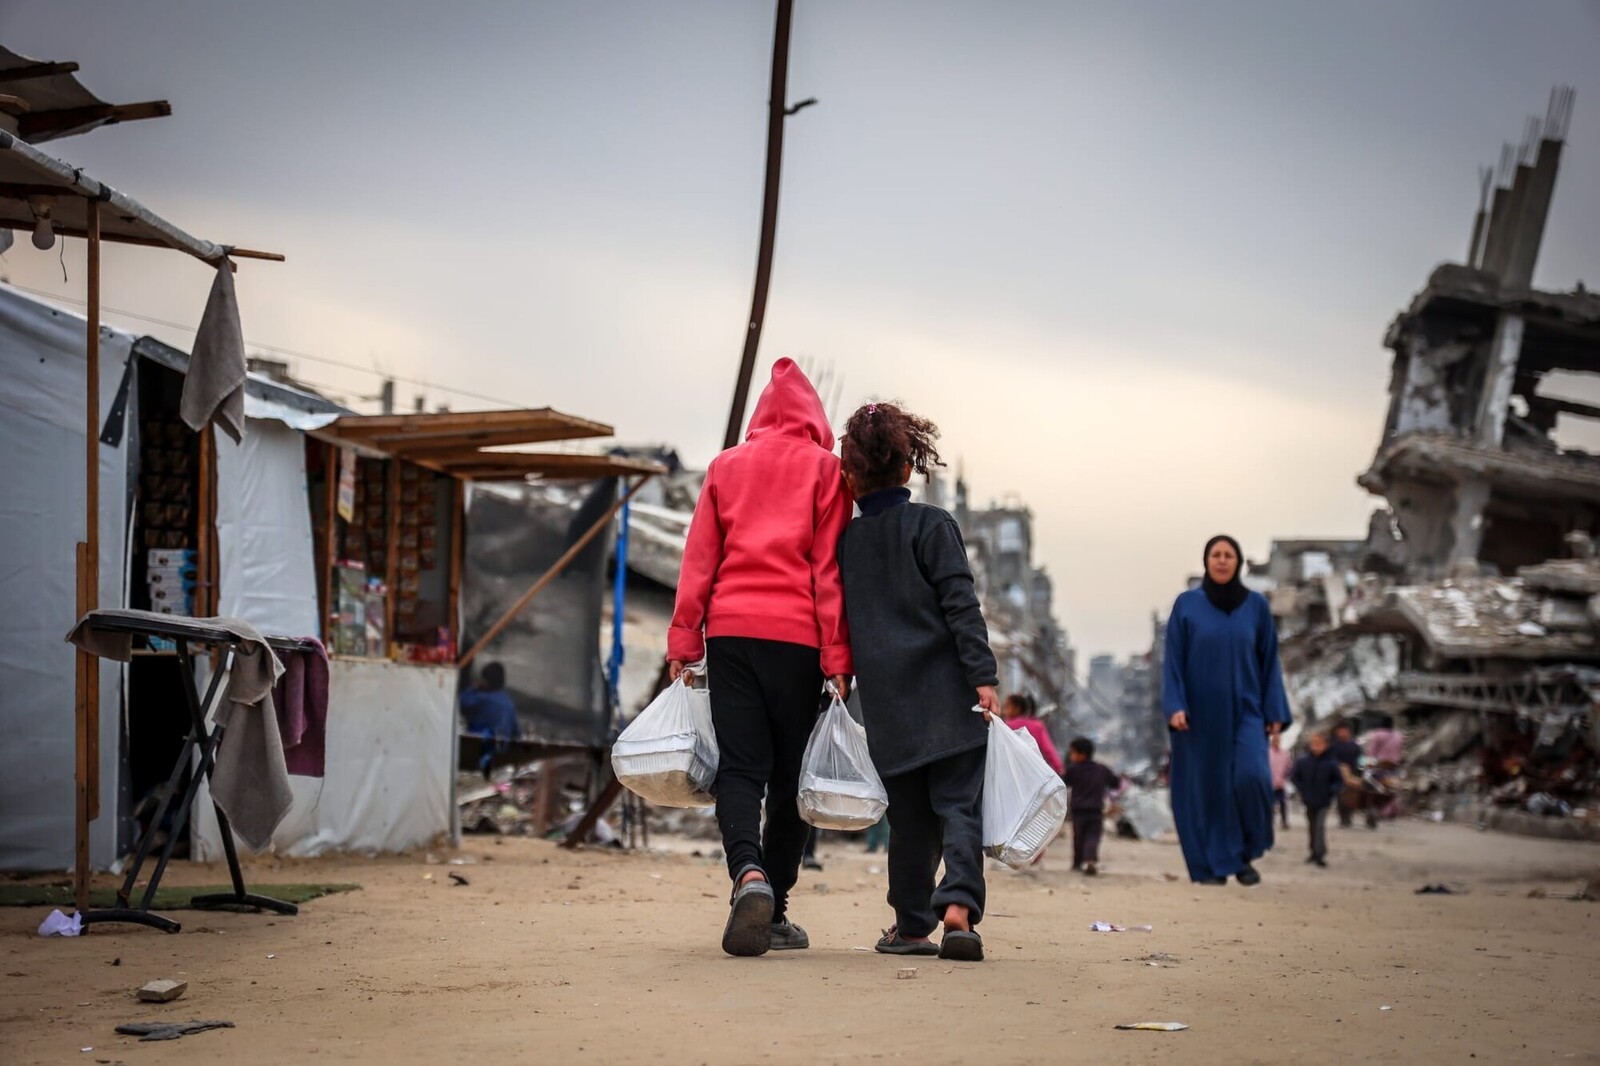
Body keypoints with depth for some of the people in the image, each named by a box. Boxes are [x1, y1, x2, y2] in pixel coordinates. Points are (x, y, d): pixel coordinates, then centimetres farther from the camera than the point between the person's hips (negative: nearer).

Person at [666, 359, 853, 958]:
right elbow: (829, 566, 0)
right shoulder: (824, 467, 6)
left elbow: (699, 558, 9)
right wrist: (837, 656, -1)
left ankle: (749, 873, -28)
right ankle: (774, 911, 7)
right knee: (790, 774, 7)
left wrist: (683, 641, 10)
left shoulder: (725, 466, 13)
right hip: (797, 634, -2)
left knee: (739, 766, -1)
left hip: (731, 628, 2)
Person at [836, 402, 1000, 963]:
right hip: (946, 695, -3)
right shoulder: (931, 525, -2)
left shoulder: (844, 540, 9)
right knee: (959, 804, -3)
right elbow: (961, 605, -9)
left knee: (909, 815, 12)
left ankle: (911, 924, 15)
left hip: (885, 702, 3)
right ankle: (958, 905, -21)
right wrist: (983, 675, -11)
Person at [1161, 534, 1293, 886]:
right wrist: (1174, 706, -12)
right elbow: (1173, 659, -1)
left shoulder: (1257, 605, 4)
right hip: (1200, 712, 0)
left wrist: (1275, 711, 1)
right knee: (1205, 786, 0)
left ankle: (1244, 854, 2)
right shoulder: (1186, 605, 0)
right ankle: (1211, 866, 10)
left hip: (1244, 711, 0)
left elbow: (1269, 660, 6)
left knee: (1251, 775, -18)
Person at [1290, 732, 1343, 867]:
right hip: (1309, 801, 3)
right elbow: (1294, 777, 7)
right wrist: (1301, 790, -2)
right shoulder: (1302, 761, -5)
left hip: (1323, 802, -3)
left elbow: (1339, 780, -1)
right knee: (1312, 827, 14)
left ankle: (1320, 854, -13)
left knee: (1320, 826, -13)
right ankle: (1315, 851, 28)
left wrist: (1331, 791, -13)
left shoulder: (1331, 763, -10)